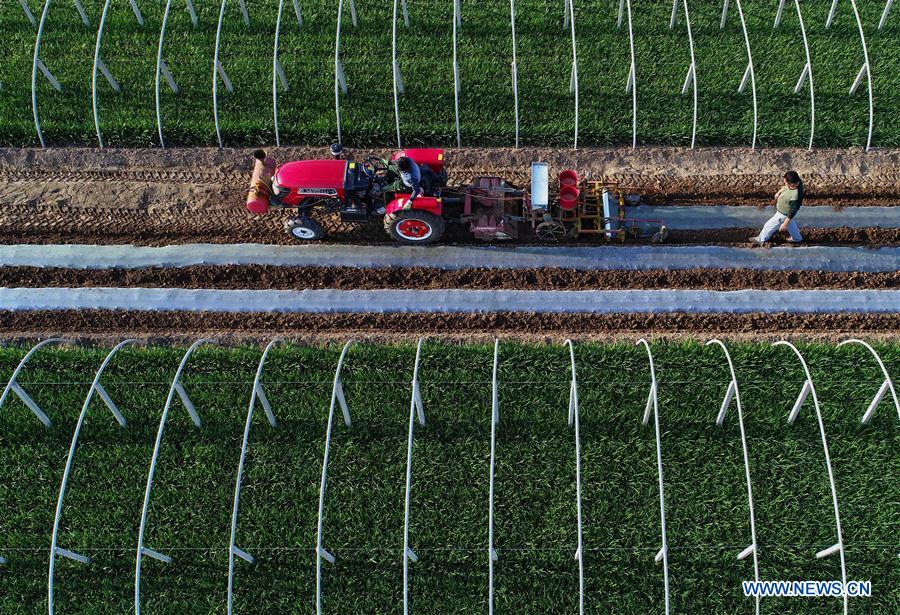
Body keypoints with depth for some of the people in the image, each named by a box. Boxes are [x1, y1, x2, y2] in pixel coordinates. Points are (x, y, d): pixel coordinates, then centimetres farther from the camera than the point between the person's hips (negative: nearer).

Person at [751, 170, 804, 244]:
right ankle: (797, 238, 56)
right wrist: (779, 192, 13)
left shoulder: (794, 197, -44)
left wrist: (785, 224, -19)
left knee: (769, 225, 15)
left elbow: (792, 213, -30)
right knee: (790, 224, 33)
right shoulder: (798, 180, -23)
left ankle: (761, 239, 40)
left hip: (783, 214, -8)